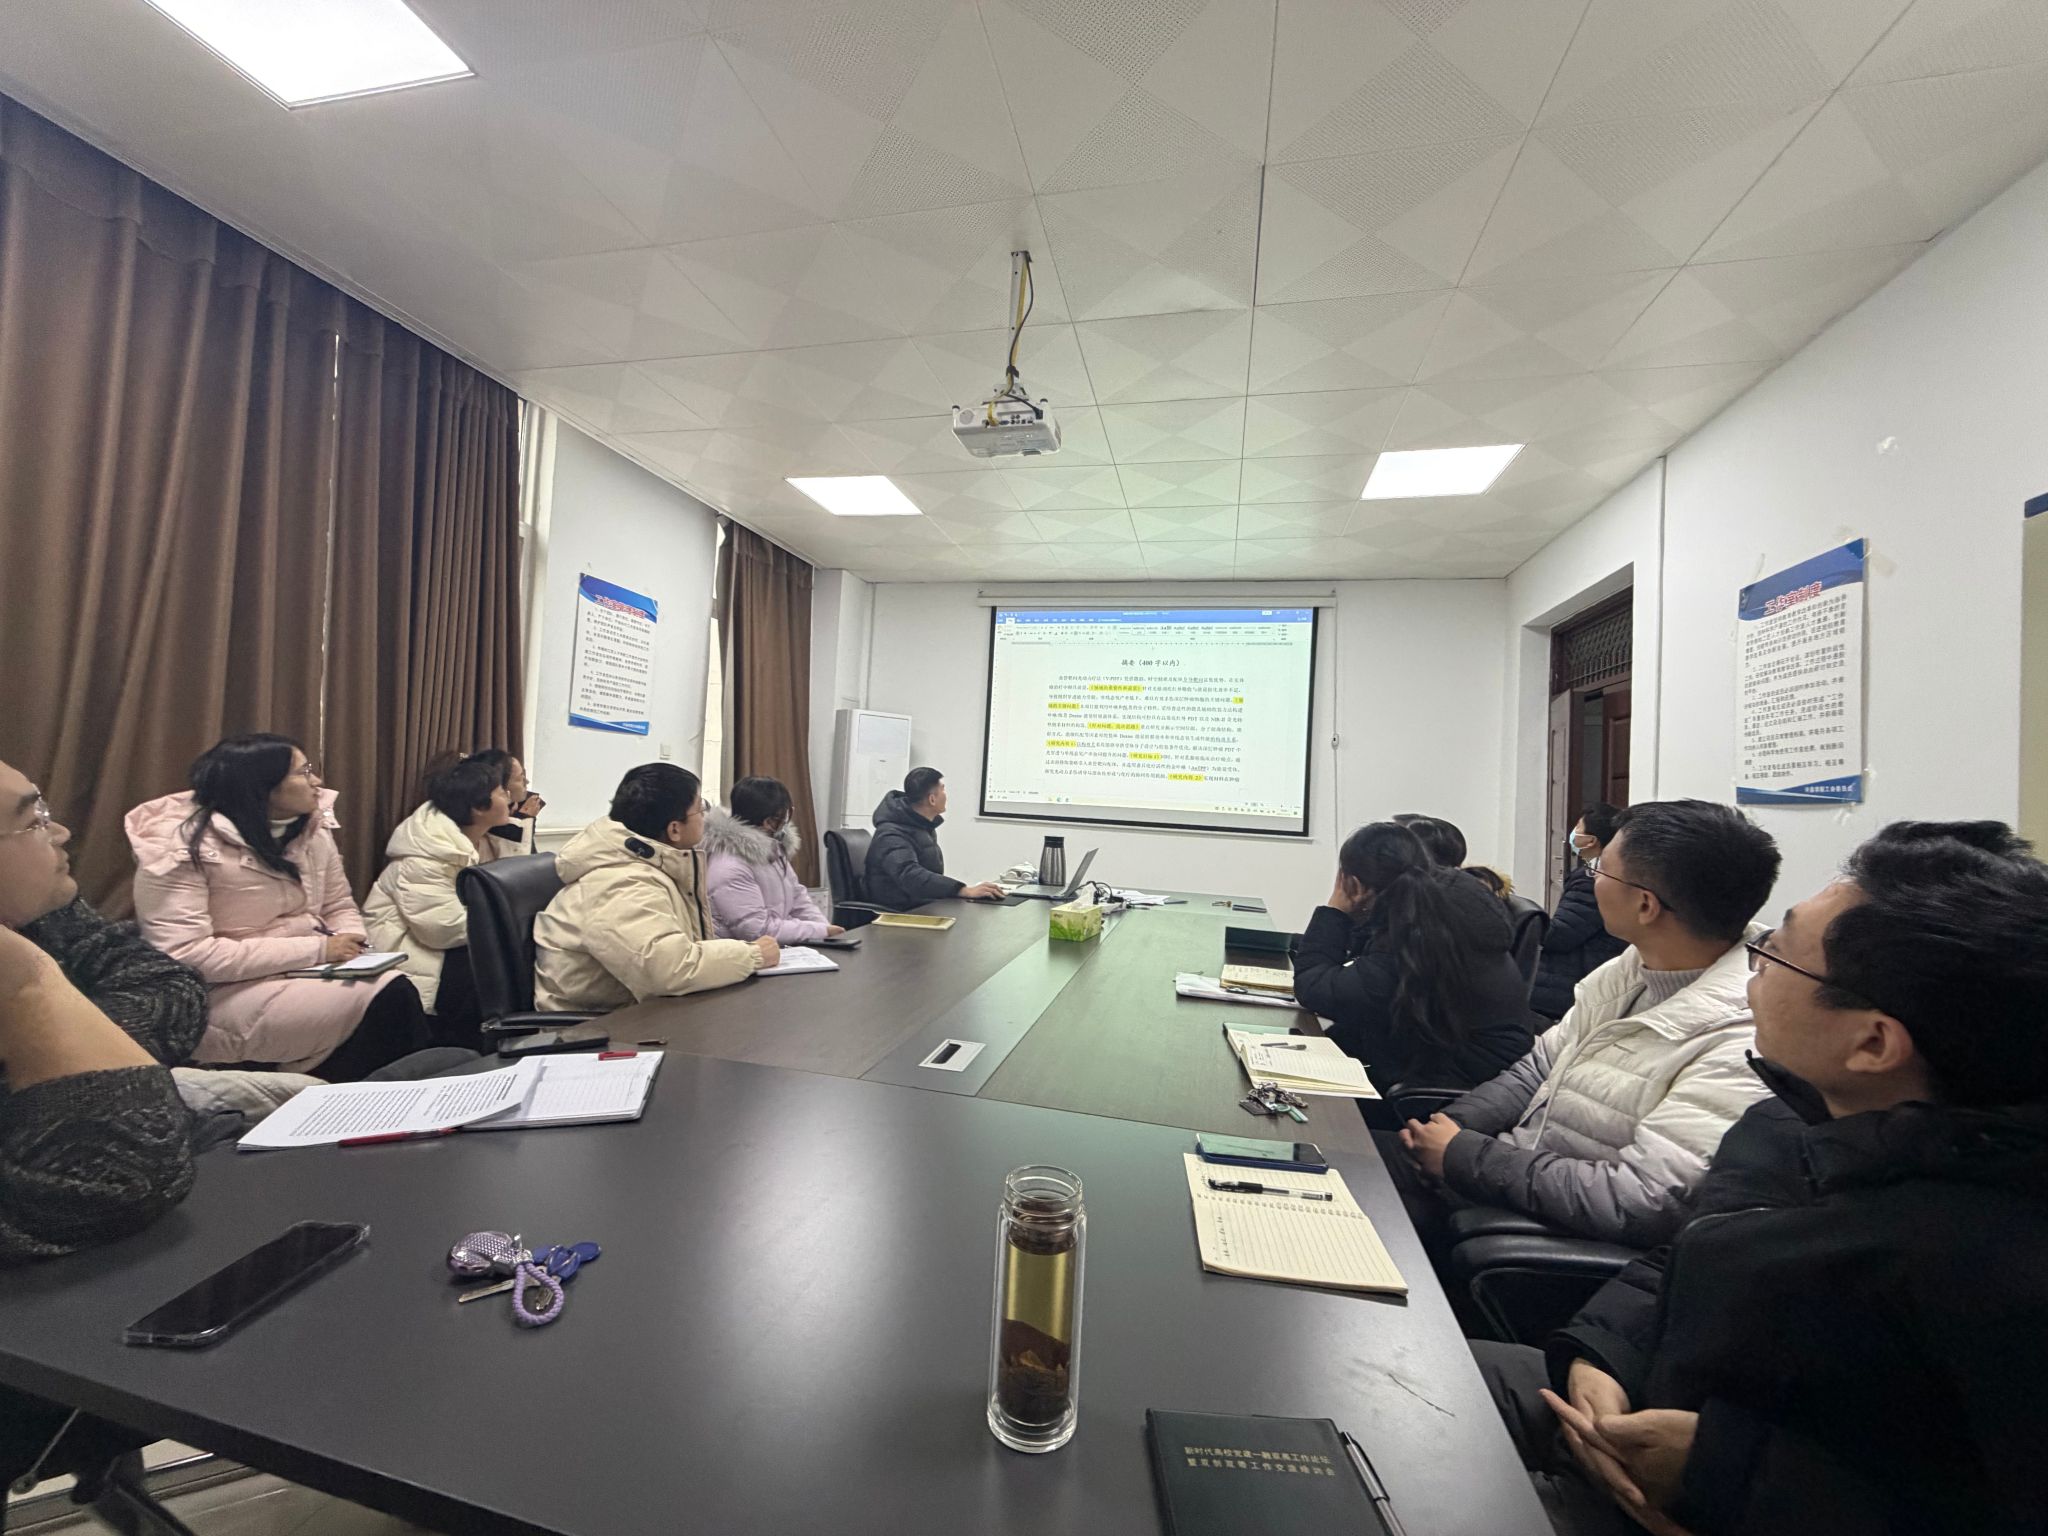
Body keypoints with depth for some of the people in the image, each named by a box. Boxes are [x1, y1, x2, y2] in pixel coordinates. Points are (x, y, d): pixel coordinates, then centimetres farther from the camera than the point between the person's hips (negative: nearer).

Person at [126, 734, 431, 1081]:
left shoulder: (314, 827, 3)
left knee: (397, 989, -25)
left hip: (310, 970, 6)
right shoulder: (183, 847, -15)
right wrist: (316, 949, -23)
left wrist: (352, 945, -11)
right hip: (226, 992, -6)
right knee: (387, 997, -27)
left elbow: (339, 906, 11)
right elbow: (184, 955, -21)